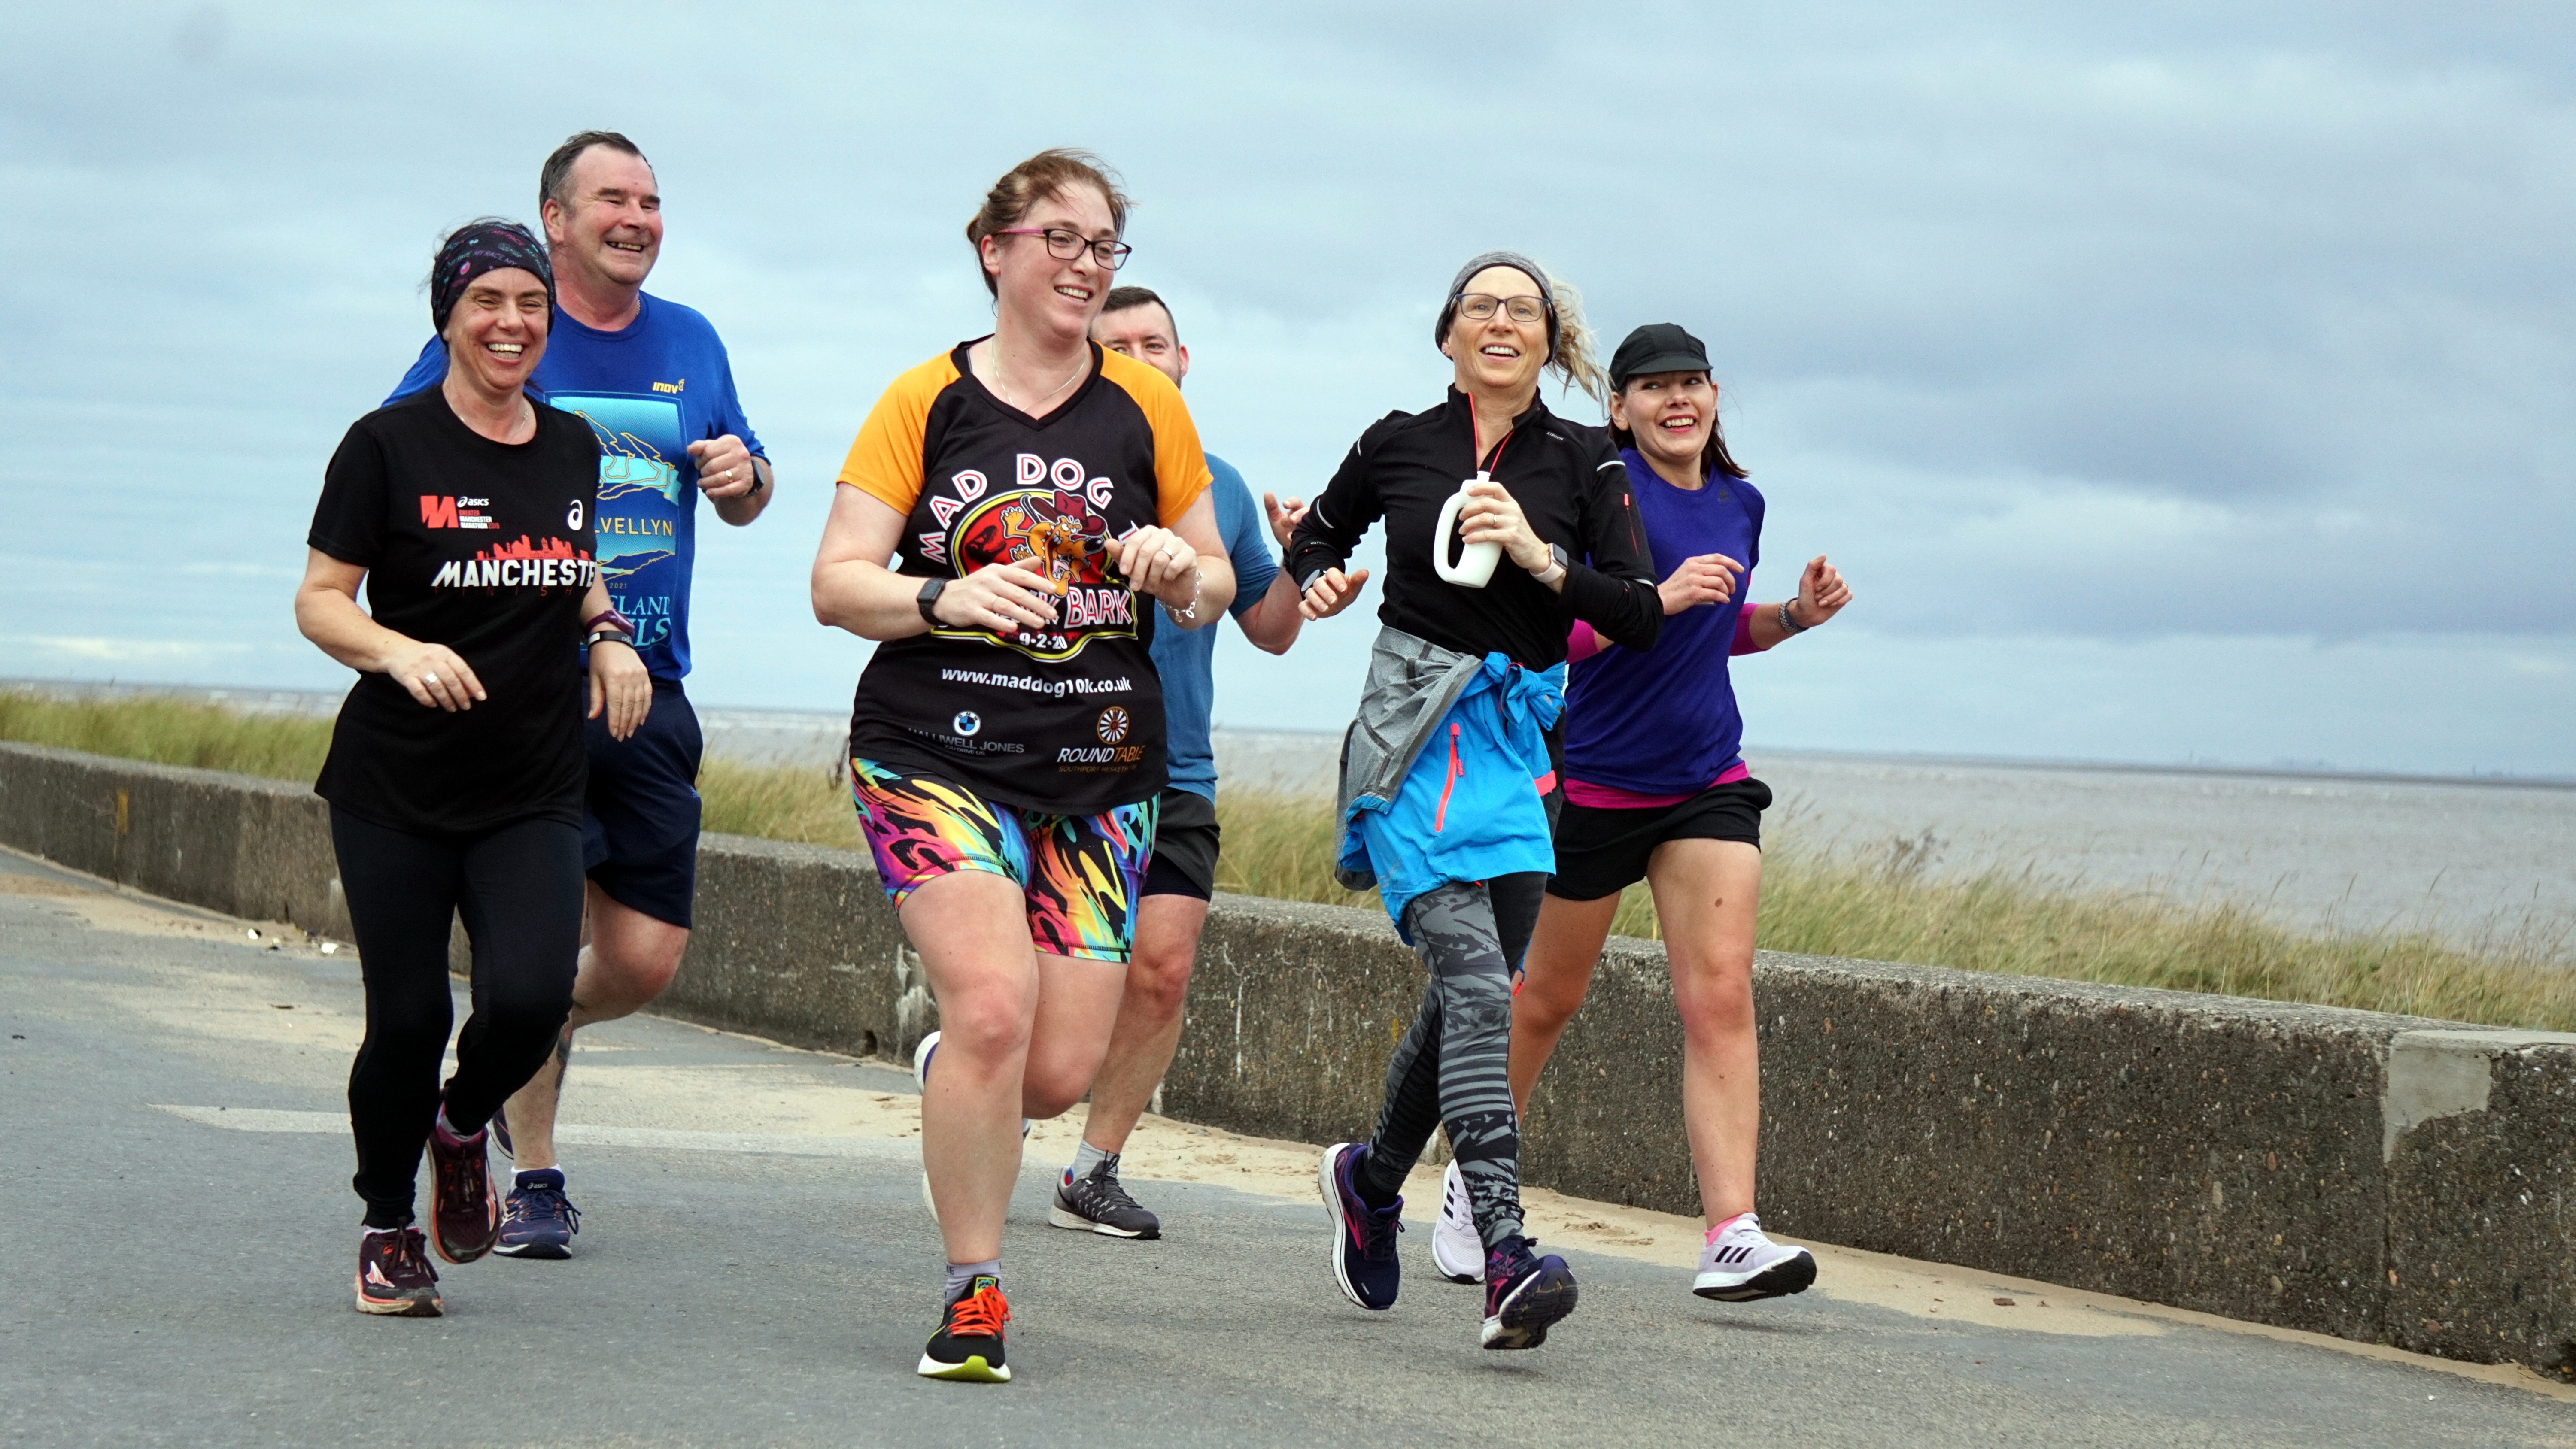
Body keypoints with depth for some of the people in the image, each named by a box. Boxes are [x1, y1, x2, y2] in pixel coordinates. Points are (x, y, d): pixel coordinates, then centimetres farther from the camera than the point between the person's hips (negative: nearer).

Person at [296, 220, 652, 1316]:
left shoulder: (573, 448, 9)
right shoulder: (390, 445, -4)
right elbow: (318, 600, -4)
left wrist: (609, 636, 6)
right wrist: (400, 651, -22)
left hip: (534, 794, 3)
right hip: (394, 788, -3)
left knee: (530, 998, -16)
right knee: (407, 1019, -2)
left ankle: (464, 1127, 18)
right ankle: (388, 1228, 23)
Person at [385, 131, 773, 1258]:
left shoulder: (691, 343, 13)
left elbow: (743, 497, 23)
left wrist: (745, 474, 0)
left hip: (647, 689, 4)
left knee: (647, 961, 2)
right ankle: (534, 1176, 7)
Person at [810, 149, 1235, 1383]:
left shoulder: (1147, 409, 9)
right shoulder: (926, 402, 2)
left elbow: (1213, 588, 16)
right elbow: (836, 584, -1)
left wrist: (1181, 570, -8)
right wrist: (946, 597, -20)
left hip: (1101, 772, 3)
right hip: (937, 756, -3)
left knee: (1060, 1074, -3)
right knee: (992, 1010, -20)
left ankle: (945, 1075, 34)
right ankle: (973, 1293, -3)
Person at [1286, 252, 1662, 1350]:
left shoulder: (1583, 463, 6)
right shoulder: (1396, 446, 5)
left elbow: (1641, 620, 0)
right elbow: (1320, 533, 24)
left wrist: (1540, 555, -12)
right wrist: (1318, 581, 2)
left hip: (1520, 738, 3)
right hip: (1412, 729, -3)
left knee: (1477, 989, 9)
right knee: (1475, 980, -19)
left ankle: (1372, 1177, 37)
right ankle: (1503, 1252, -28)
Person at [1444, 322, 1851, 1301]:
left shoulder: (1740, 504, 10)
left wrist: (1796, 615, 8)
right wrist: (1657, 598, -29)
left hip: (1708, 781, 5)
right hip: (1595, 776, -4)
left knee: (1720, 997, -10)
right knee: (1548, 996, 10)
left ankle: (1732, 1236, -16)